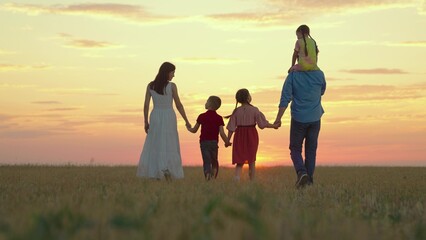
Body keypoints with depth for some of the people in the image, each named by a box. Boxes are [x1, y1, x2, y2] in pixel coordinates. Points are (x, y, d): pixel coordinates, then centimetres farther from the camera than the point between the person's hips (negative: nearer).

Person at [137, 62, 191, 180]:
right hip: (169, 118, -3)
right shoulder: (172, 86, -9)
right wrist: (186, 121, 3)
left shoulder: (150, 86, -1)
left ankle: (156, 174, 5)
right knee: (169, 146, 4)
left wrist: (146, 122, 8)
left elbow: (146, 105, -1)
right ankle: (166, 168, -14)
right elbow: (178, 105, -6)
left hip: (155, 117, 3)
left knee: (154, 146, 9)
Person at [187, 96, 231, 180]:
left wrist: (189, 128, 29)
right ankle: (214, 176, 5)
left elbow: (194, 130, 7)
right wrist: (227, 142, 8)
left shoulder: (202, 116, -1)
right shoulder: (219, 118, -1)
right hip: (214, 142, 1)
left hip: (204, 142, -1)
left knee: (206, 161, -2)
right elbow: (222, 133, -6)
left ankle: (207, 175, -24)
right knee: (214, 161, 18)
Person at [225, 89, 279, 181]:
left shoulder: (236, 111, -4)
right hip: (251, 135, -1)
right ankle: (252, 180, 15)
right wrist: (274, 126, 5)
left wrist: (228, 140, 3)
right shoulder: (254, 110, -9)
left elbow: (231, 128, -3)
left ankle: (236, 179, -16)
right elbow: (263, 123, -8)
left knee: (240, 160, 5)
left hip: (240, 135, 1)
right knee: (251, 160, 12)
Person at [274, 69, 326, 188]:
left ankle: (301, 172, -15)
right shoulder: (319, 74, -4)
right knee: (311, 150, 11)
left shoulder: (293, 75, -9)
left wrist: (278, 118, -12)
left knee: (295, 149, 9)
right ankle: (309, 179, 9)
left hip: (298, 118, -2)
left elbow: (285, 97, -13)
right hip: (315, 118, 2)